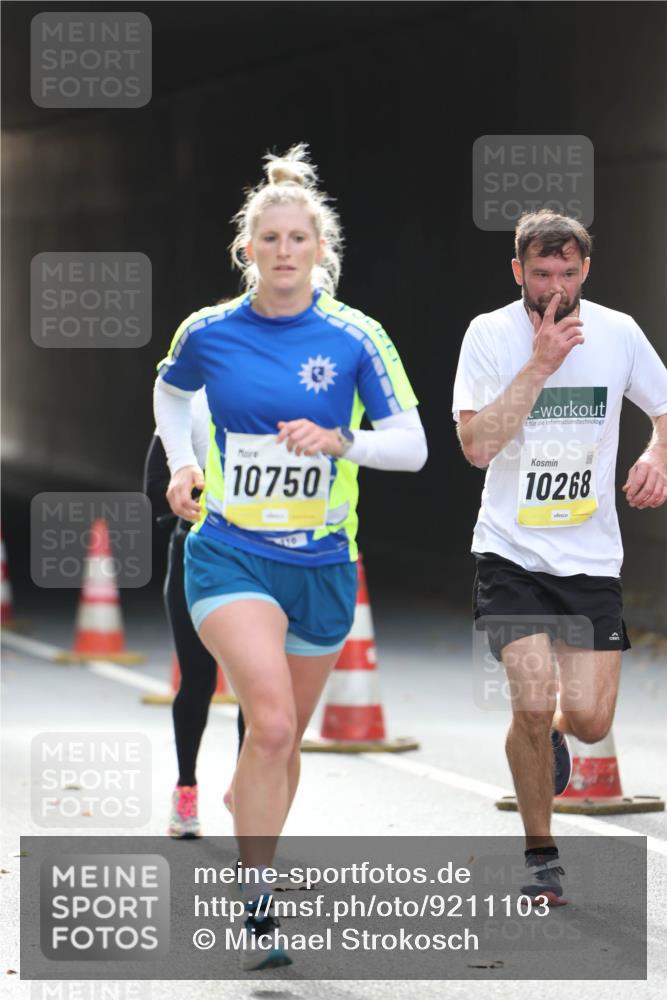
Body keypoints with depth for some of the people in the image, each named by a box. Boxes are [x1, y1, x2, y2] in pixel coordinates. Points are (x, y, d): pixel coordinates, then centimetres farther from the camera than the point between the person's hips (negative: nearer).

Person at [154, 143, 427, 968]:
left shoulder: (355, 338, -4)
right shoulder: (209, 333, -1)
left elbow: (411, 445, -6)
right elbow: (169, 391, 22)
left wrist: (338, 441, -21)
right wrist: (181, 464, 9)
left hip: (322, 564, 2)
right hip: (228, 553, -2)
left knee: (283, 738, 14)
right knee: (271, 723, -22)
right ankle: (257, 907, -16)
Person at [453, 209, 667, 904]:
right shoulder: (491, 334, -8)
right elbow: (477, 445, -18)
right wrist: (541, 364, -23)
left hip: (591, 557, 2)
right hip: (511, 553, -2)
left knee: (589, 721, -4)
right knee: (533, 703, -17)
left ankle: (553, 733, 36)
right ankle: (540, 854, 4)